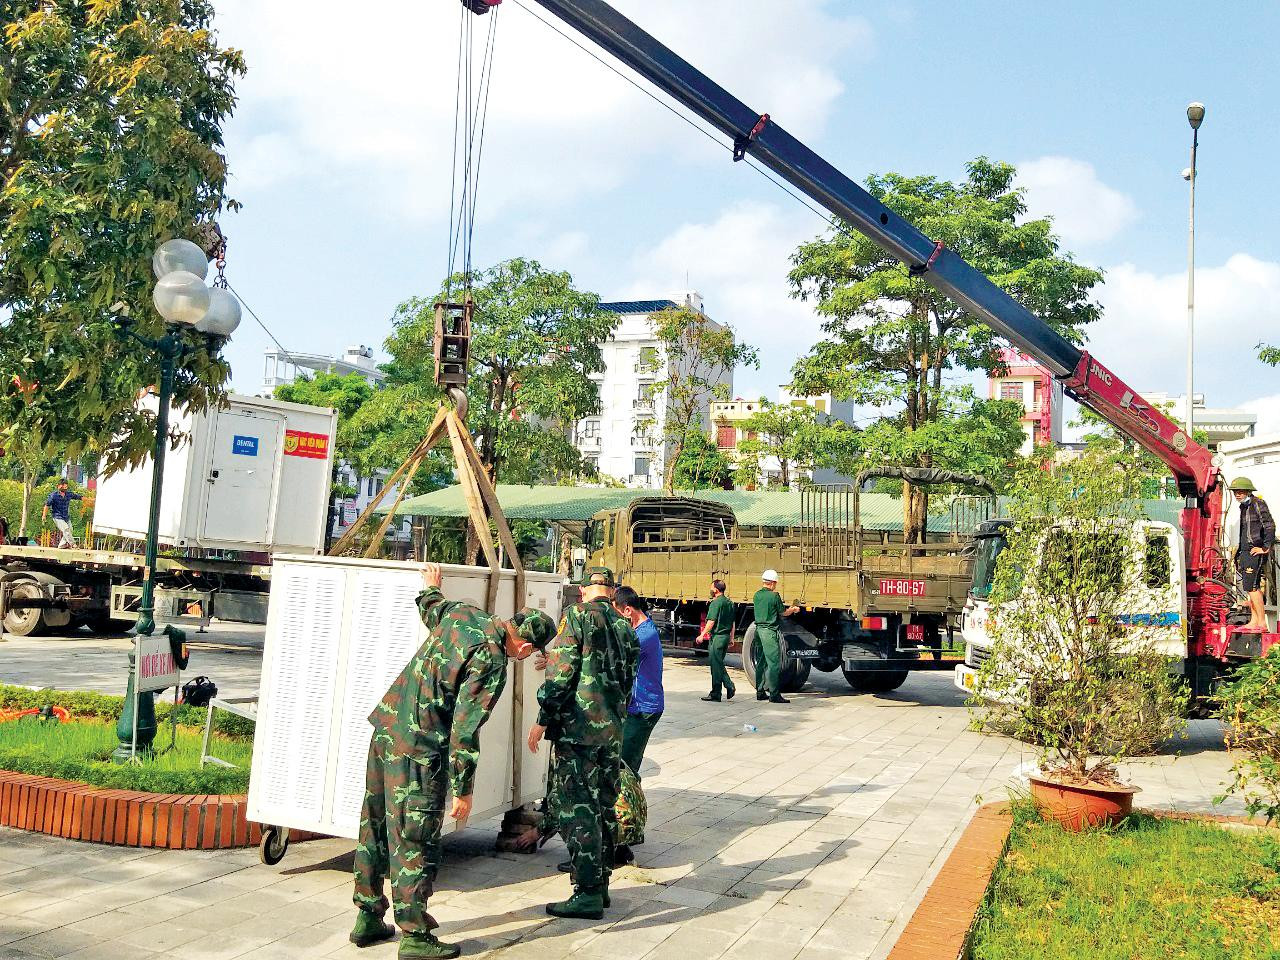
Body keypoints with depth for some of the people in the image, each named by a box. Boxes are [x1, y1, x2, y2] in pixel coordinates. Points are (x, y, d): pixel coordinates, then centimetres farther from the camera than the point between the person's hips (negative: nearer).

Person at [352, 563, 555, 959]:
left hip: (386, 729, 9)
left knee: (376, 829, 17)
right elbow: (465, 730, -19)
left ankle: (367, 919, 29)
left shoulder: (463, 612, 4)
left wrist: (430, 587, 50)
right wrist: (463, 789, -12)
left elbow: (431, 610, 28)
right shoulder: (492, 662, -19)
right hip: (418, 748, -9)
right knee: (416, 844, 1)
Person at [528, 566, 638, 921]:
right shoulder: (625, 628, 13)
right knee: (603, 807, 15)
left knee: (576, 810, -3)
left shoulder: (578, 615, -7)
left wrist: (543, 720, -9)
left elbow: (561, 672, -14)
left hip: (578, 729, -7)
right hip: (613, 731, 7)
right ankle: (600, 885, 23)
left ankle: (588, 894, -3)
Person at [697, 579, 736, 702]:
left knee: (716, 665, -2)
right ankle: (729, 686, 8)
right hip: (726, 636, 8)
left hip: (717, 637, -8)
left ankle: (715, 695, 1)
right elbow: (732, 622, 18)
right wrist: (731, 638, 23)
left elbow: (711, 621, -18)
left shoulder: (716, 603, -13)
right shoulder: (729, 603, 13)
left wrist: (702, 635, -14)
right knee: (719, 664, 17)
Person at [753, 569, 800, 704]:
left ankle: (760, 692, 19)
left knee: (762, 662, 14)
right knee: (774, 663, -5)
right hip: (770, 631, -8)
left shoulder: (757, 595, 9)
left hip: (759, 629, 8)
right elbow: (783, 613, -3)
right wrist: (793, 609, 18)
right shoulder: (774, 596, -12)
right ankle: (774, 695, -7)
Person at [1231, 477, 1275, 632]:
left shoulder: (1257, 504, -10)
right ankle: (1253, 622, 13)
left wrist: (1266, 548, -18)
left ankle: (1262, 623, -10)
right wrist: (1239, 552, 21)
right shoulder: (1244, 507, 17)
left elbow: (1270, 526, -18)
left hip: (1255, 551, -9)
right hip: (1245, 552, 9)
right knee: (1251, 588, 10)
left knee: (1251, 587, -12)